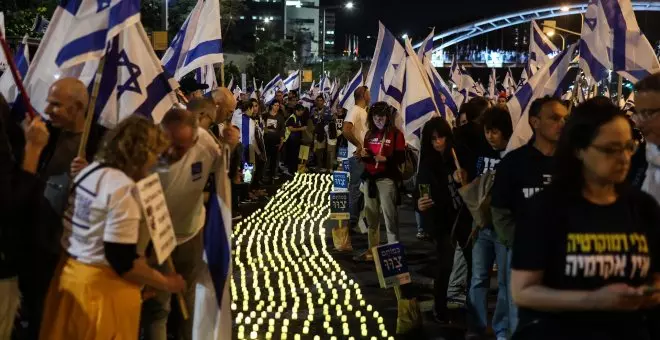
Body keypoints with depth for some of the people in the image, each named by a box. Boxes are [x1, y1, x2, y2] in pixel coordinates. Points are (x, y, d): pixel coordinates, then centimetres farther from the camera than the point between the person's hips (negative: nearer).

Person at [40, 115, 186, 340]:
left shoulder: (90, 171, 7)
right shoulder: (125, 189, -21)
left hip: (70, 274, 9)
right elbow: (121, 260, -23)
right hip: (103, 286, -9)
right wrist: (166, 283, -11)